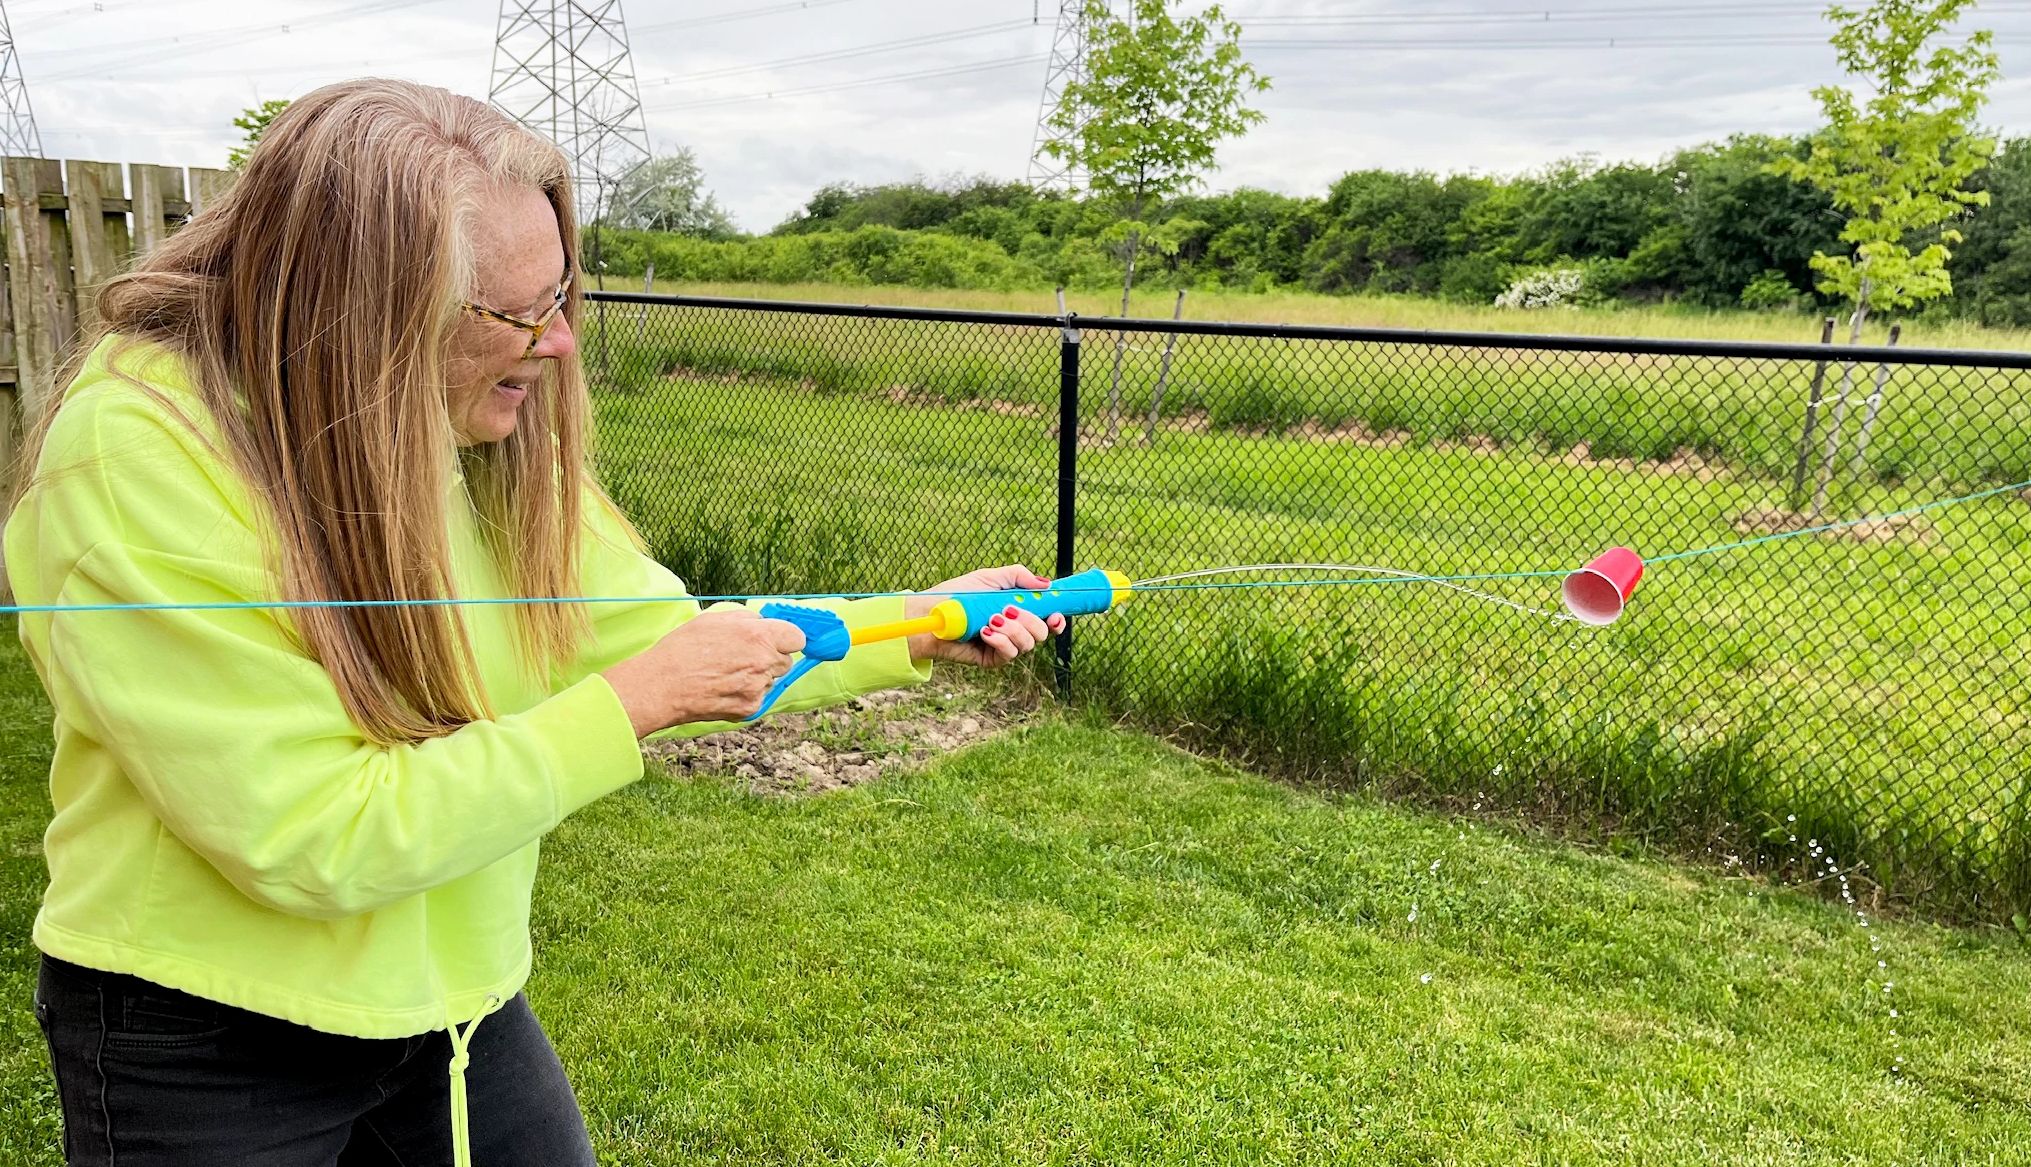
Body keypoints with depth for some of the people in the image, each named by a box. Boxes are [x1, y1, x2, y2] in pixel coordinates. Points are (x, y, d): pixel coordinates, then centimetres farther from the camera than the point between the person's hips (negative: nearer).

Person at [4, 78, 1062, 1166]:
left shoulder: (488, 434, -6)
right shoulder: (139, 454, -26)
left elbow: (662, 633, 1)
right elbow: (316, 842, -28)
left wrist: (917, 629, -6)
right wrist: (629, 706, -27)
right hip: (208, 1041, -5)